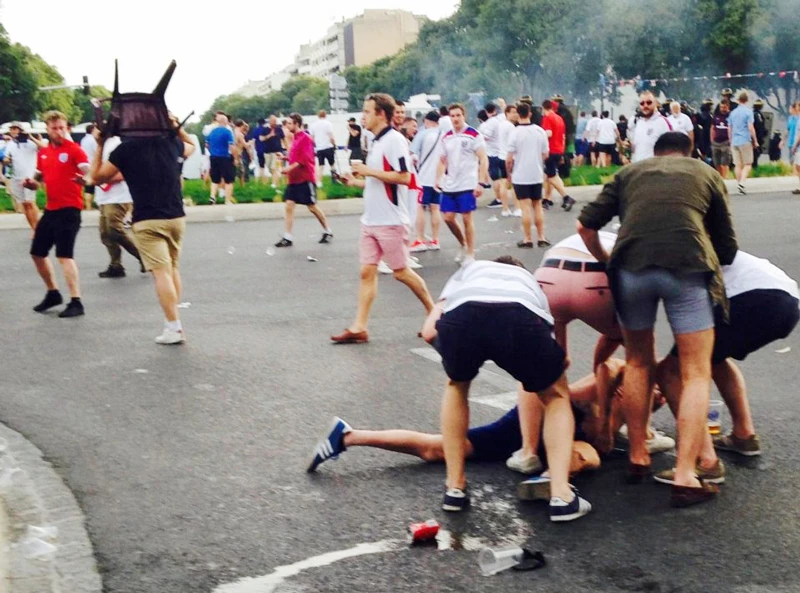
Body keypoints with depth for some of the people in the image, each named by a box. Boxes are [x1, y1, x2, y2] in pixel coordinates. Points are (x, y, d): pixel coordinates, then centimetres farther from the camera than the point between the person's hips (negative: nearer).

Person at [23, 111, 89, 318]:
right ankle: (53, 293, 31)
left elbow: (89, 173, -21)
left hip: (69, 209, -8)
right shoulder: (43, 152, 12)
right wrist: (31, 183, 0)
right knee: (37, 252, 14)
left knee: (65, 255, -13)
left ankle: (76, 302, -8)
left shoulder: (74, 149, -9)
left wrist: (84, 179, -44)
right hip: (50, 209, 8)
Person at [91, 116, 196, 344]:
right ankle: (173, 322, 18)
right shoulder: (170, 142, 8)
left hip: (148, 221, -5)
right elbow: (191, 146, 33)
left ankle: (174, 328, -12)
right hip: (176, 217, 5)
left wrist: (100, 146, 11)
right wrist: (177, 127, 20)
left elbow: (97, 177, 6)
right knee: (173, 269, 17)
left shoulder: (125, 149, -4)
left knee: (161, 272, -7)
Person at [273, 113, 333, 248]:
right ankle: (287, 238, -1)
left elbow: (305, 159, -20)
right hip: (294, 179, 8)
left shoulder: (305, 138, -12)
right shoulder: (295, 138, 13)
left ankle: (328, 231, 17)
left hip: (305, 179, -8)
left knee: (312, 207, 0)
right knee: (289, 205, -1)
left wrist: (290, 168, -22)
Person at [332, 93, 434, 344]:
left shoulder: (394, 139, -13)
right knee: (367, 271, 4)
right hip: (371, 220, 9)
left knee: (401, 271, 0)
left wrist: (369, 171, -18)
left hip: (391, 221, -9)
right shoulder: (376, 142, 15)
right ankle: (359, 327, 4)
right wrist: (356, 181, 14)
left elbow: (403, 177, -22)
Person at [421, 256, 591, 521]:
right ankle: (561, 496, 14)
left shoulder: (468, 270, 44)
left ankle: (455, 488, 31)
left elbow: (429, 332, 27)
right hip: (522, 318, 0)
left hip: (461, 316, 0)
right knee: (557, 397, 28)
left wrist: (467, 345, 46)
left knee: (456, 386, 34)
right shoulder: (530, 282, 46)